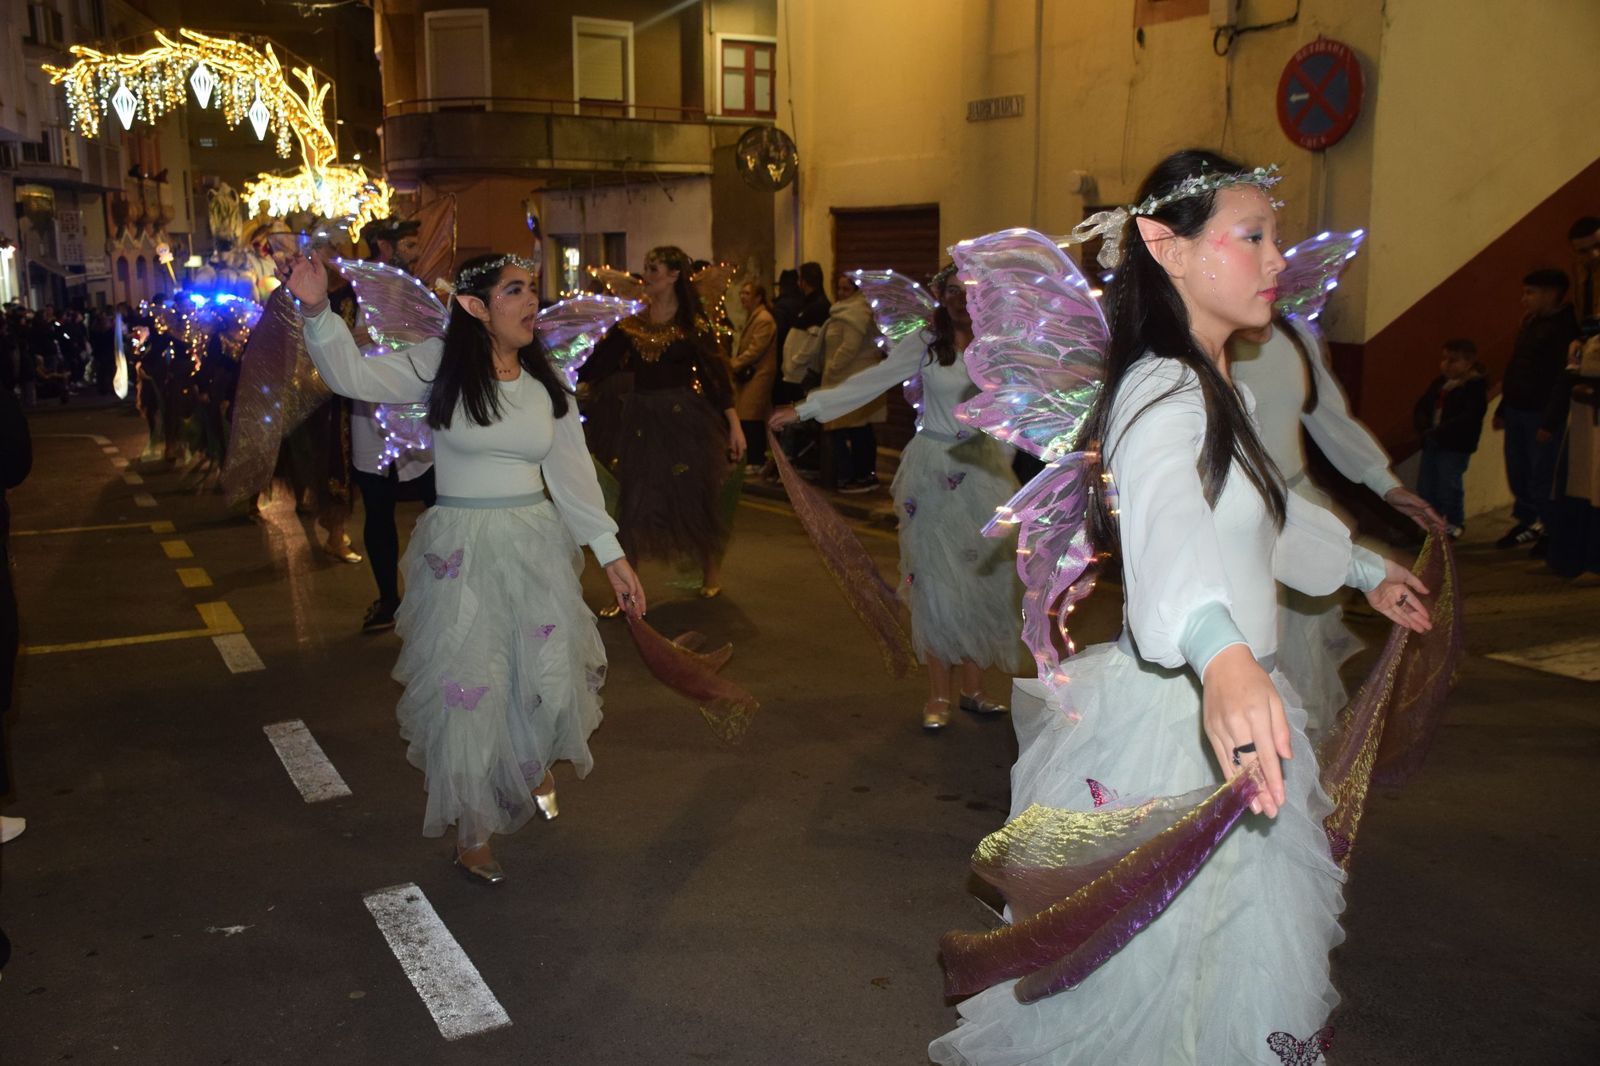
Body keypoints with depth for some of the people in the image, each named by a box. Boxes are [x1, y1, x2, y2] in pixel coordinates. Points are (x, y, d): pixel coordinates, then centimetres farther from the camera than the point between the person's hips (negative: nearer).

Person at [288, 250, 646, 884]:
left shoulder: (545, 383, 5)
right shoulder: (440, 367, -5)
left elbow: (572, 473, 7)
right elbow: (353, 375, -15)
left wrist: (611, 555, 5)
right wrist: (317, 310, -33)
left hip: (536, 546, 3)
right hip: (462, 552, -3)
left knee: (549, 678, 0)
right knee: (466, 690, 4)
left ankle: (538, 761, 37)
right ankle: (471, 832, 23)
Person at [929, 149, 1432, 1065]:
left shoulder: (1217, 390, 13)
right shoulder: (1163, 391, -20)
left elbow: (1269, 516, 32)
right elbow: (1167, 524, -42)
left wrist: (1366, 571, 45)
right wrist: (1223, 658, -60)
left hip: (1230, 698, 10)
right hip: (1173, 716, -10)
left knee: (1240, 958, 18)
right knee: (1166, 966, 1)